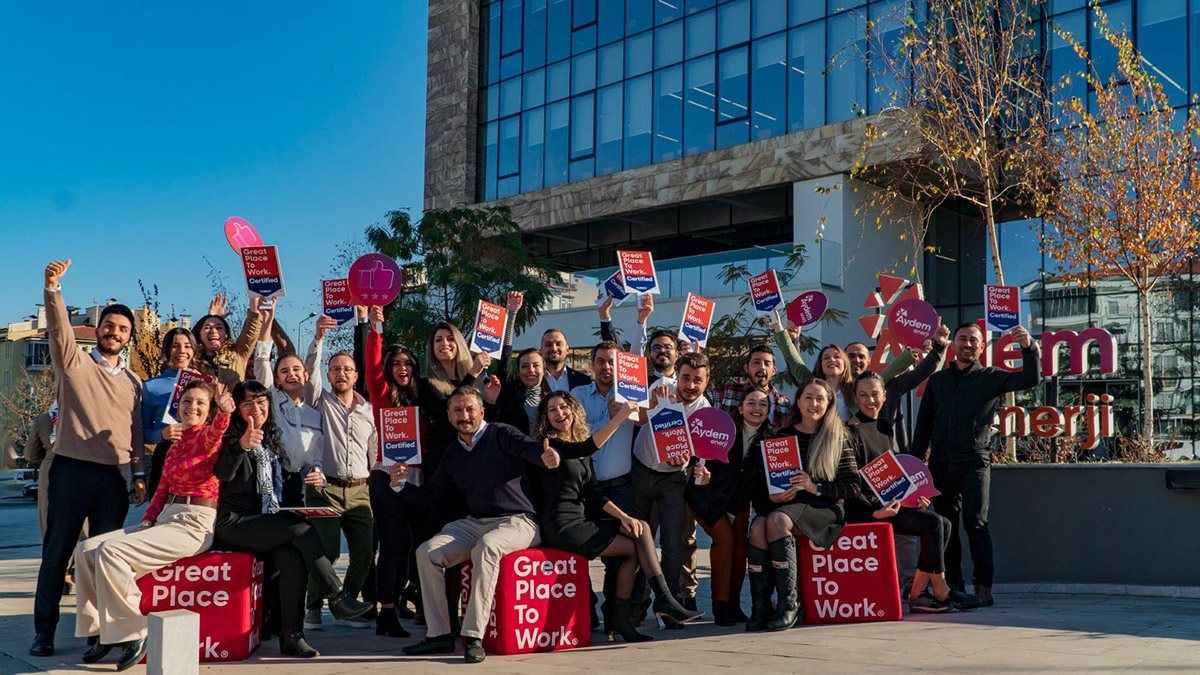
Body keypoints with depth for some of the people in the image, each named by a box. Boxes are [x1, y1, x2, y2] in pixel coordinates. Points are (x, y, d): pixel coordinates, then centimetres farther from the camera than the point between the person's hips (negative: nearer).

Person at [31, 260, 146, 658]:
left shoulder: (133, 383, 18)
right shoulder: (75, 363, 6)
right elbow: (59, 328, -12)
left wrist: (138, 474, 12)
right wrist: (53, 288, -27)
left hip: (116, 477, 3)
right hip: (72, 470, -3)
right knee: (57, 553, 1)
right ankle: (44, 632, 8)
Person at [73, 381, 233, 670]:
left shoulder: (207, 437, -4)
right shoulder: (175, 446, 19)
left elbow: (217, 430, -30)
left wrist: (225, 411, -53)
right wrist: (146, 522, 3)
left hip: (195, 525, -8)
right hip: (165, 519, 8)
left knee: (111, 551, -24)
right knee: (87, 549, -4)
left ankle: (133, 632, -15)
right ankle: (102, 632, 2)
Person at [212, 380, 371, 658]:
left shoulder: (272, 442, 20)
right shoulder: (231, 438, -1)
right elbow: (222, 474, -23)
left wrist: (309, 480, 7)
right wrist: (241, 446, -42)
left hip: (264, 525, 5)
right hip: (233, 524, -5)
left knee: (294, 560, -26)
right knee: (300, 528, -27)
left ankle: (291, 635, -24)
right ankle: (337, 599, -20)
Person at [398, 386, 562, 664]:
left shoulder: (500, 434, -3)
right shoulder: (452, 453, 15)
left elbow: (527, 447, -25)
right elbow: (431, 498, 18)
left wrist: (545, 454, -49)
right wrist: (404, 484, 1)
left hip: (517, 521, -6)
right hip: (474, 523, 6)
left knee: (485, 548, -36)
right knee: (427, 552, -13)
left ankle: (474, 636, -34)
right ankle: (439, 634, -10)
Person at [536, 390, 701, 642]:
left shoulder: (579, 448, 18)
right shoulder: (550, 444, -7)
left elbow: (593, 493, 14)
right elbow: (586, 448, -26)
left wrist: (623, 516, -1)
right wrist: (620, 416, -30)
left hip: (581, 519, 7)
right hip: (562, 526, -7)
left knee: (641, 528, -10)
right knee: (633, 548, -10)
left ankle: (663, 600, -15)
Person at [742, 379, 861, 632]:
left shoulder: (838, 438, 6)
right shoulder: (781, 435, 13)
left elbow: (853, 487, 0)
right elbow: (760, 480, 11)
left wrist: (816, 487, -12)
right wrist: (771, 495, -10)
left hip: (824, 507, -3)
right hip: (784, 503, 3)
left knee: (777, 520, -33)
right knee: (758, 526, -30)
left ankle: (789, 603, -28)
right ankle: (760, 606, -27)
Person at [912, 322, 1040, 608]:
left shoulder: (991, 378, 10)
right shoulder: (937, 380, 18)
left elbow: (1030, 379, -3)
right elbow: (923, 424, 18)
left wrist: (1029, 348, -18)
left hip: (974, 462, -3)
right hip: (940, 464, 3)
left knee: (976, 523, -13)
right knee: (946, 527, 4)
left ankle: (983, 588, -11)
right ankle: (953, 589, 10)